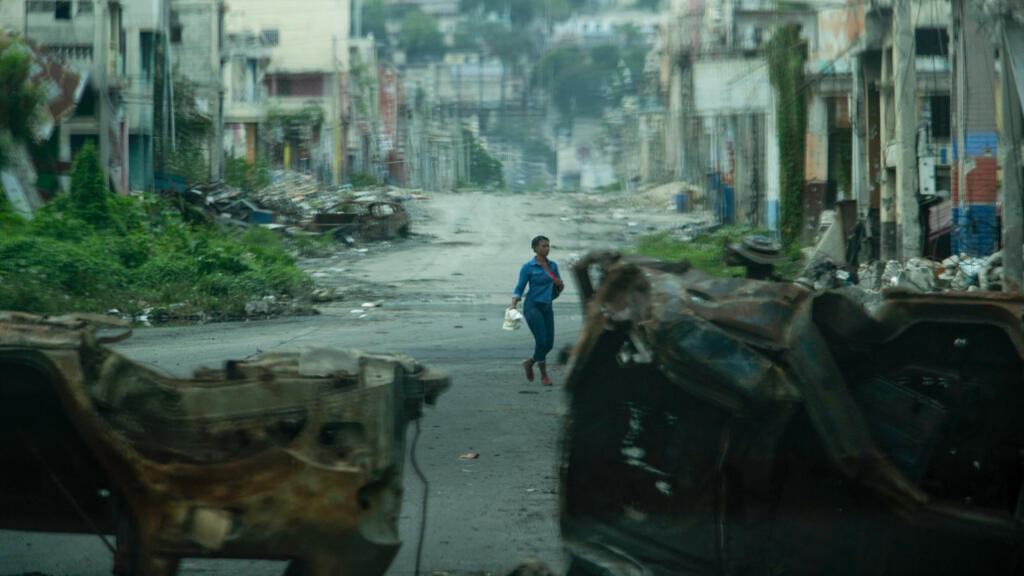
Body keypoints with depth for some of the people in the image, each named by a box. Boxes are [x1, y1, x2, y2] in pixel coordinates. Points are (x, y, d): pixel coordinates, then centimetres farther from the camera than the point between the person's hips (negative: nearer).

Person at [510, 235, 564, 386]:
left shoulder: (553, 265, 10)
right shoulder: (528, 267, -6)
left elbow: (559, 287, 17)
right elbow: (519, 288, -6)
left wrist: (559, 284, -7)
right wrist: (513, 305, -21)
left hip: (547, 307, 6)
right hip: (533, 306, -6)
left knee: (549, 343, 3)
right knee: (541, 341, -13)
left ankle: (530, 363, 28)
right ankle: (544, 376, -3)